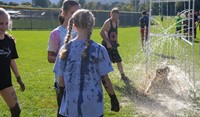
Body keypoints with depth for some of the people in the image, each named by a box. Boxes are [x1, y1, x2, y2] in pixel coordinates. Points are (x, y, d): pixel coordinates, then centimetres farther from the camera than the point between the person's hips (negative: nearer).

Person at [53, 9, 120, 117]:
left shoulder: (65, 49, -3)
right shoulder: (98, 49, -11)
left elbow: (61, 81, 2)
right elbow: (105, 79, -7)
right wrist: (113, 98, 6)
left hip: (71, 105, 2)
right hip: (93, 105, -2)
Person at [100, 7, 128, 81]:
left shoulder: (117, 22, 7)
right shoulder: (108, 22, -16)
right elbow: (101, 33, -20)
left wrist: (116, 41, 12)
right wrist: (107, 42, -21)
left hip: (113, 44, 8)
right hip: (107, 44, -7)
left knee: (119, 60, 12)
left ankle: (122, 75, 24)